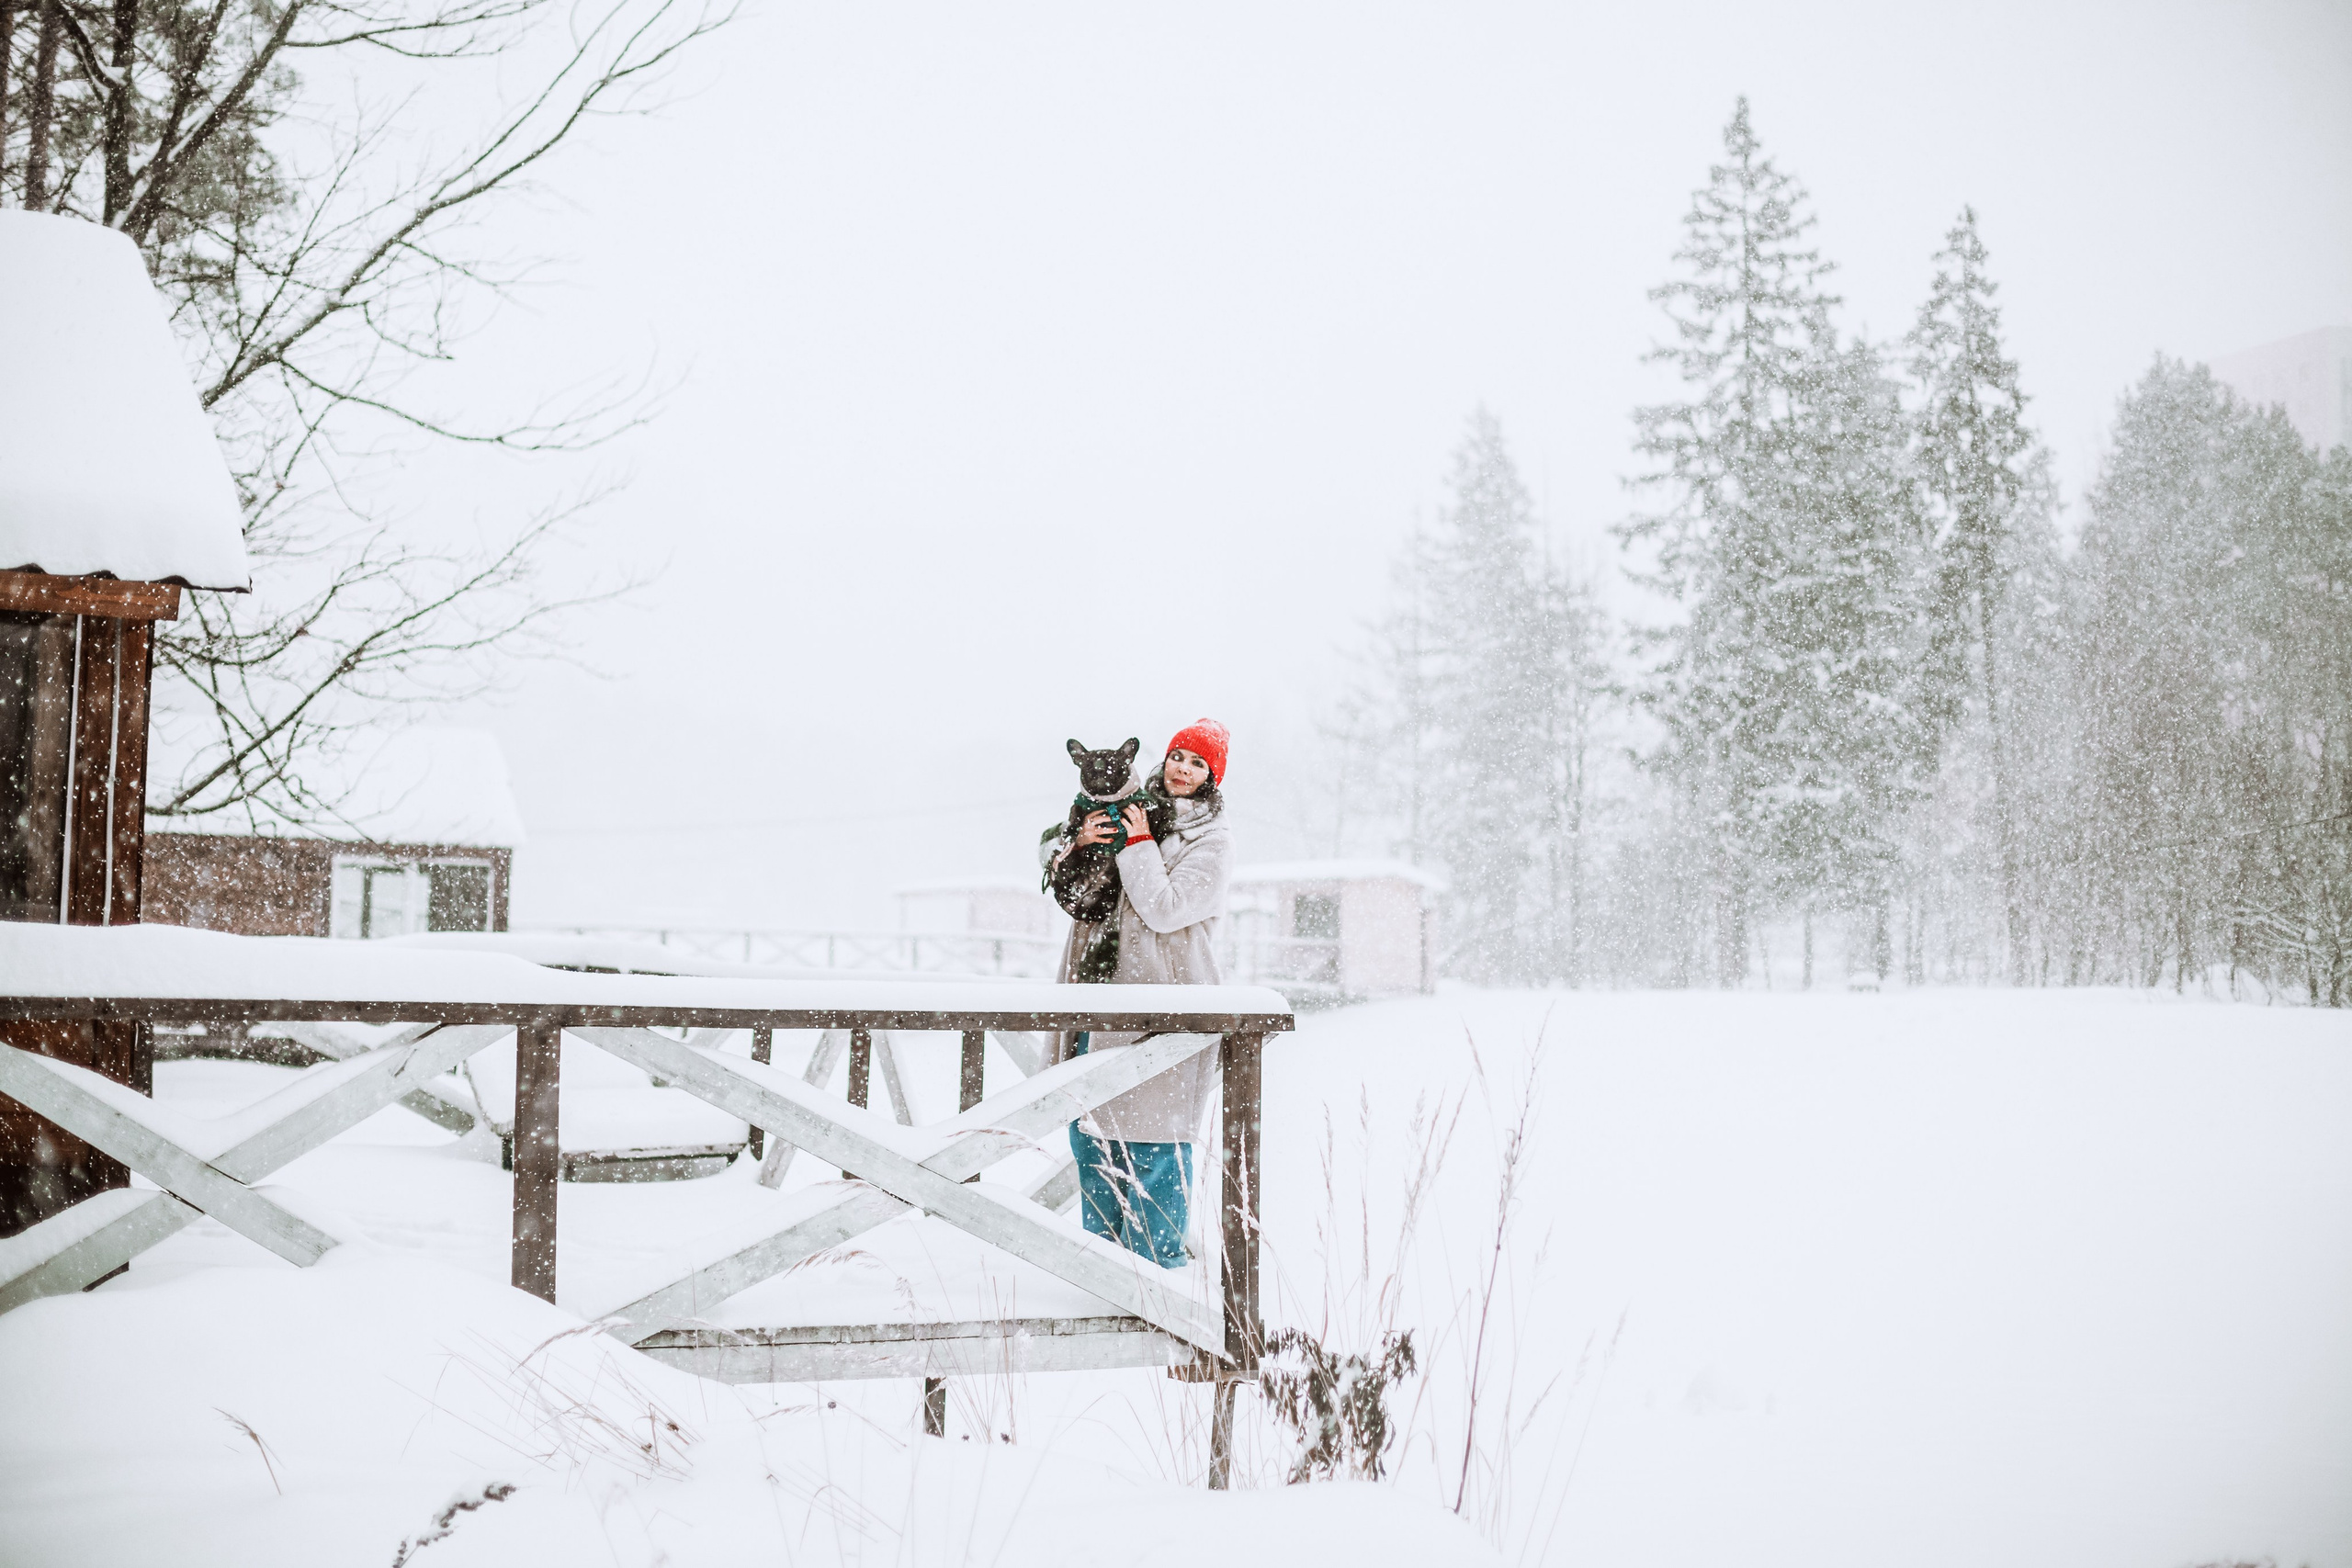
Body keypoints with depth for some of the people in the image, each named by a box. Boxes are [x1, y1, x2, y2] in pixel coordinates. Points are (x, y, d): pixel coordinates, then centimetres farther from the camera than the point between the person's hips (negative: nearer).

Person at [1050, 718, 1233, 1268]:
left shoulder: (1212, 841, -2)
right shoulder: (1130, 813, 14)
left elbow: (1164, 909, -13)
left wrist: (1137, 844, -11)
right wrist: (1080, 841, -7)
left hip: (1163, 996, -6)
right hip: (1105, 983, 6)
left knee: (1152, 1126, -5)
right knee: (1089, 1120, 10)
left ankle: (1158, 1255, 4)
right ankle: (1102, 1240, 24)